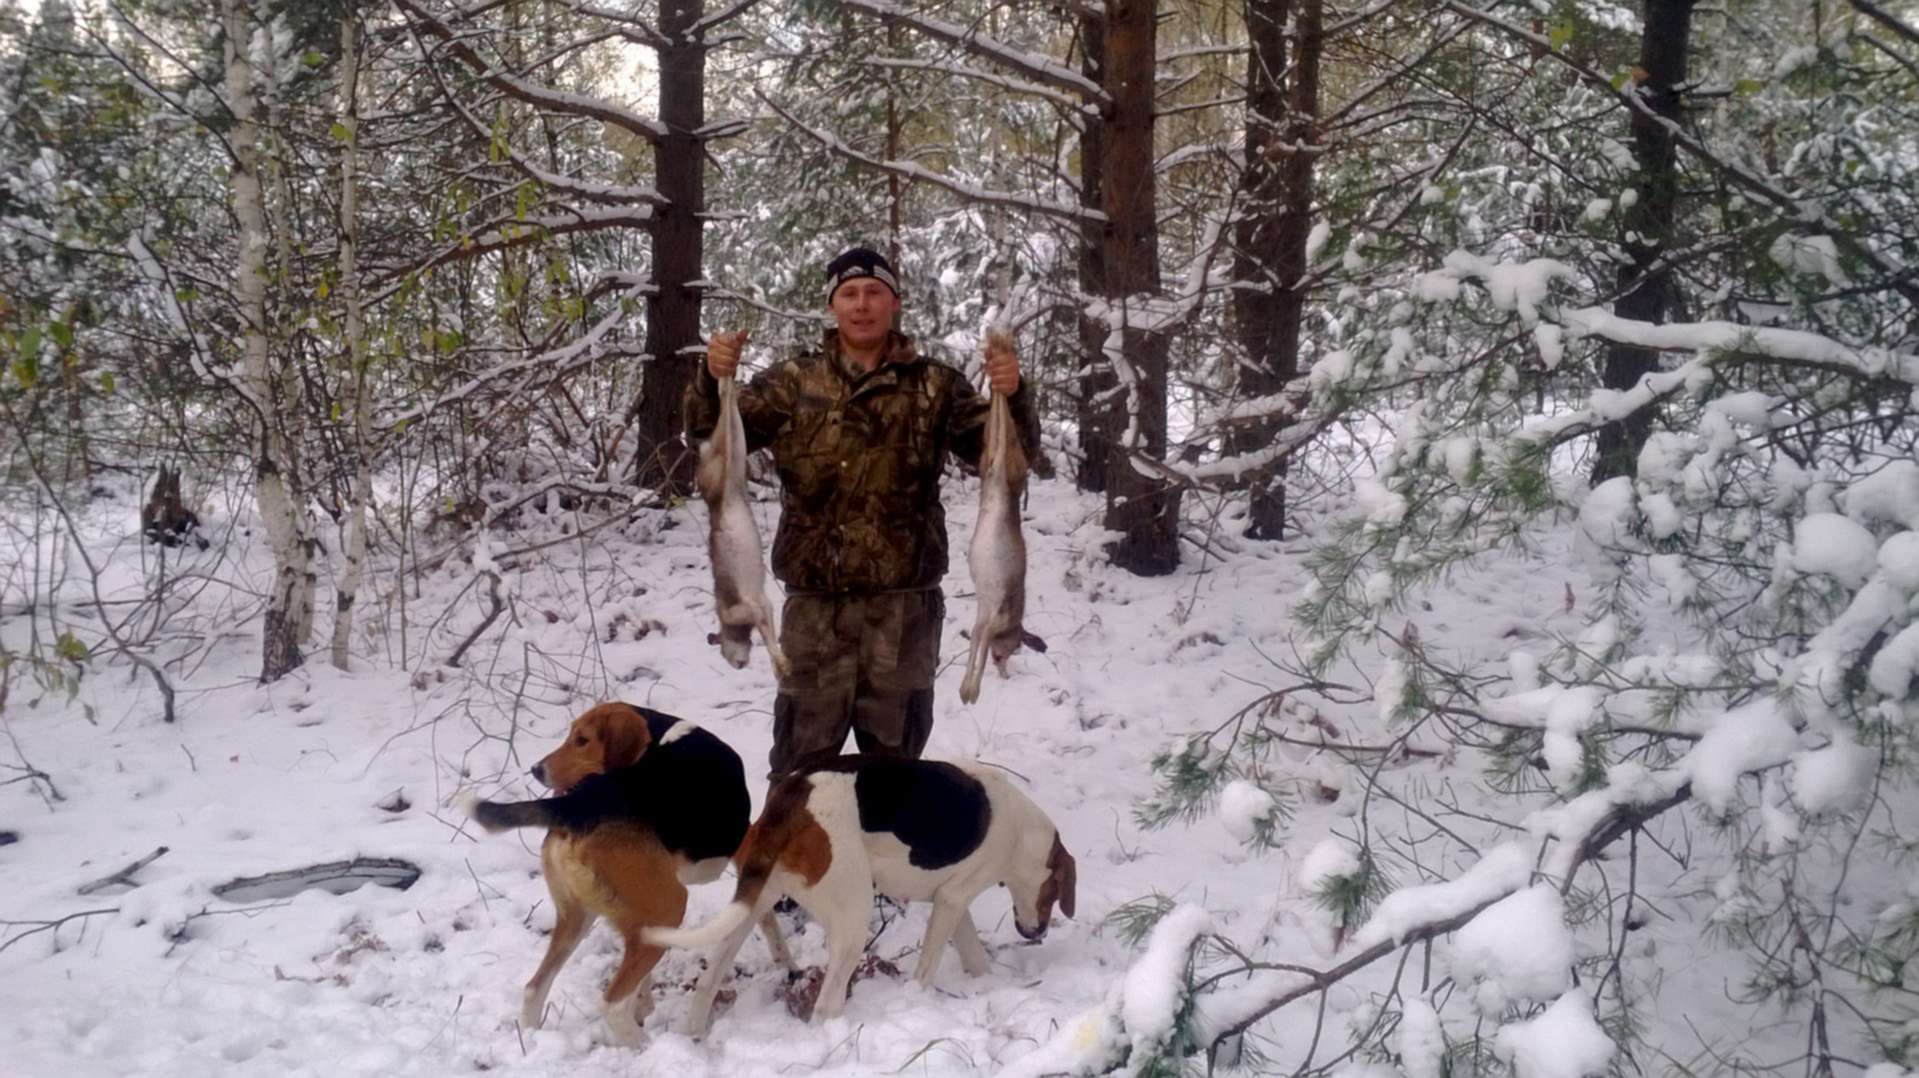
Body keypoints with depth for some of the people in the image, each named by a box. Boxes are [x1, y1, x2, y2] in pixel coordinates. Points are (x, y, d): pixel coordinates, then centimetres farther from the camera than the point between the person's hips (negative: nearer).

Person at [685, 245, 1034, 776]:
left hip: (904, 603, 0)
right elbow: (713, 434, -1)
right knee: (801, 761, 9)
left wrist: (1010, 396, -25)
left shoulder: (934, 386, 3)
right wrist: (714, 379, -22)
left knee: (895, 757, 12)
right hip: (815, 603, 0)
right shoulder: (794, 382, 5)